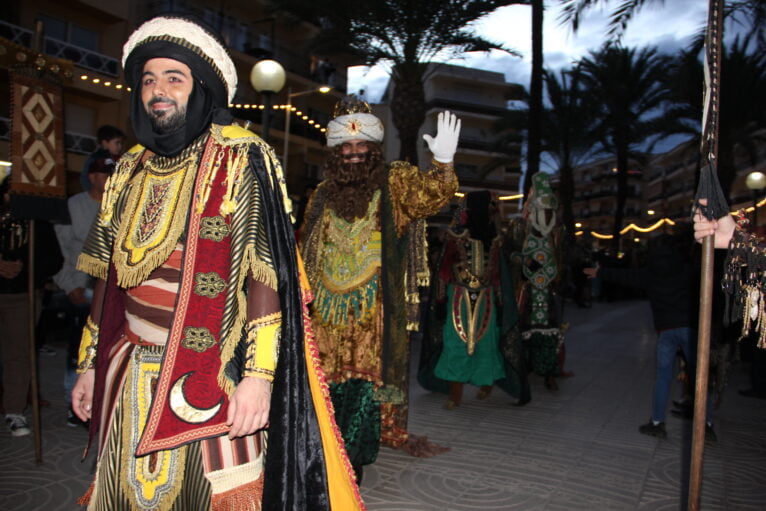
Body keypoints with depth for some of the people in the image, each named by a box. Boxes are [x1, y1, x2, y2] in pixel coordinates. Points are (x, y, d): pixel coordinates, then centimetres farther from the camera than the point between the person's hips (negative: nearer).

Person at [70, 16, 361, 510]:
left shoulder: (242, 161, -7)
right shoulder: (131, 170, 12)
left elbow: (266, 274, -14)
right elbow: (108, 275, 15)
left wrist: (258, 373, -20)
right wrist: (90, 363, 14)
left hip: (209, 379, -5)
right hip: (129, 377, 6)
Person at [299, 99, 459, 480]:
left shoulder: (395, 182, 1)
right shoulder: (324, 193, 13)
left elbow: (427, 197, -18)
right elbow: (305, 246, 22)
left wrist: (443, 163, -37)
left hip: (374, 312, -4)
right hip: (326, 310, 4)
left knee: (364, 385, 0)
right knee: (325, 384, 9)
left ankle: (353, 464, 15)